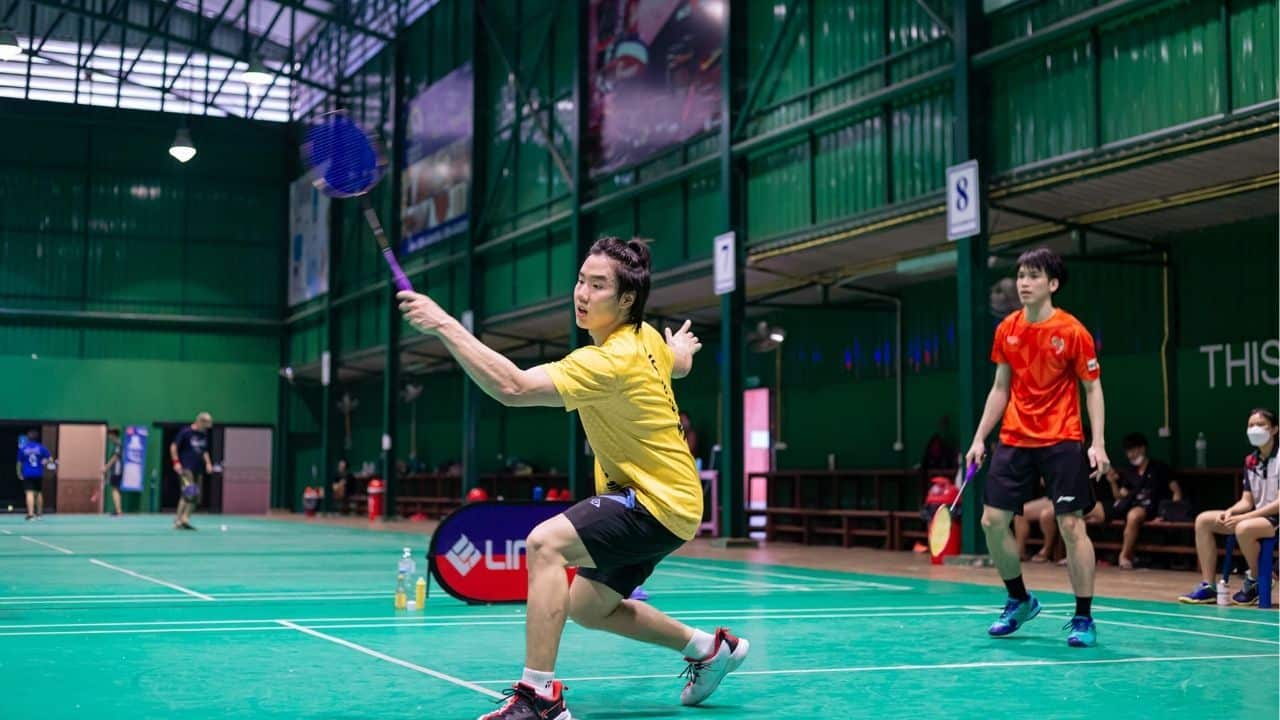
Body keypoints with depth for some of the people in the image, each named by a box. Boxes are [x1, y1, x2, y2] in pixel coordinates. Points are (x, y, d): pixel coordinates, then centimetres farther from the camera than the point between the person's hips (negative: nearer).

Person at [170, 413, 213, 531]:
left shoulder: (204, 435, 13)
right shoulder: (185, 432, -6)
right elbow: (173, 447, -4)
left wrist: (208, 463, 11)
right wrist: (176, 462, -11)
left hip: (198, 470, 7)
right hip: (186, 468, -7)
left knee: (195, 497, 3)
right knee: (188, 493, -20)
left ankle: (185, 519, 9)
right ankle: (179, 520, -19)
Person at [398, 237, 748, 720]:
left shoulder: (610, 360, -27)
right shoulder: (645, 336, 1)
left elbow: (512, 388, -38)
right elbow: (680, 364, 26)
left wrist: (443, 325, -40)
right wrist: (682, 347, 51)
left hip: (660, 503, -10)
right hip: (659, 496, 10)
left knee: (545, 543, -29)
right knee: (588, 608, 21)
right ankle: (710, 649, 38)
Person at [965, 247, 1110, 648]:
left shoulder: (1072, 332, -8)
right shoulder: (1006, 330, 5)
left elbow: (1093, 388, -4)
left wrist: (1098, 443, -13)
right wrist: (980, 437, 8)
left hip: (1061, 441, -5)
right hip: (1014, 441, 5)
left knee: (1071, 524, -8)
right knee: (993, 521, 2)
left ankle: (1084, 618, 3)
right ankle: (1019, 601, 22)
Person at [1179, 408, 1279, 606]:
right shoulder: (1250, 461, 8)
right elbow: (1247, 501, 9)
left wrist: (1244, 517, -24)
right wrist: (1230, 512, -14)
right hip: (1257, 515, 8)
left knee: (1244, 528, -37)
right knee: (1203, 520, -3)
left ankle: (1256, 582, -10)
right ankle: (1208, 585, -6)